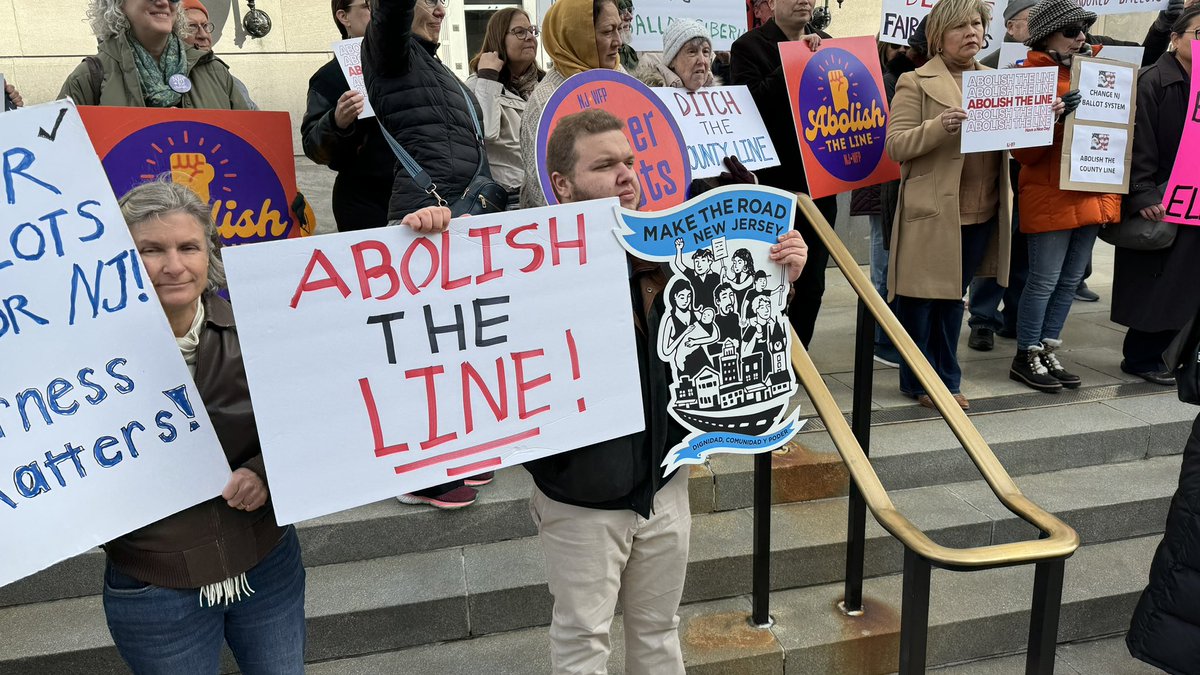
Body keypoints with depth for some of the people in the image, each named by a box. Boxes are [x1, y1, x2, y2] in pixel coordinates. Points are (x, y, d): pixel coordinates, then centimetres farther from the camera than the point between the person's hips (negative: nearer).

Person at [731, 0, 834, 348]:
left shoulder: (826, 44, 13)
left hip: (820, 183, 5)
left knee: (812, 284, 11)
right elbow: (752, 101, -17)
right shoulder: (749, 46, -3)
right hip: (773, 183, -5)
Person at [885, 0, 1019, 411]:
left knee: (954, 297, 16)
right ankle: (919, 382, 19)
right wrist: (940, 126, -26)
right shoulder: (916, 83, -4)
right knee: (920, 299, 4)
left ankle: (946, 380, 28)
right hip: (933, 213, -6)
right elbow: (895, 146, -11)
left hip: (982, 213, 6)